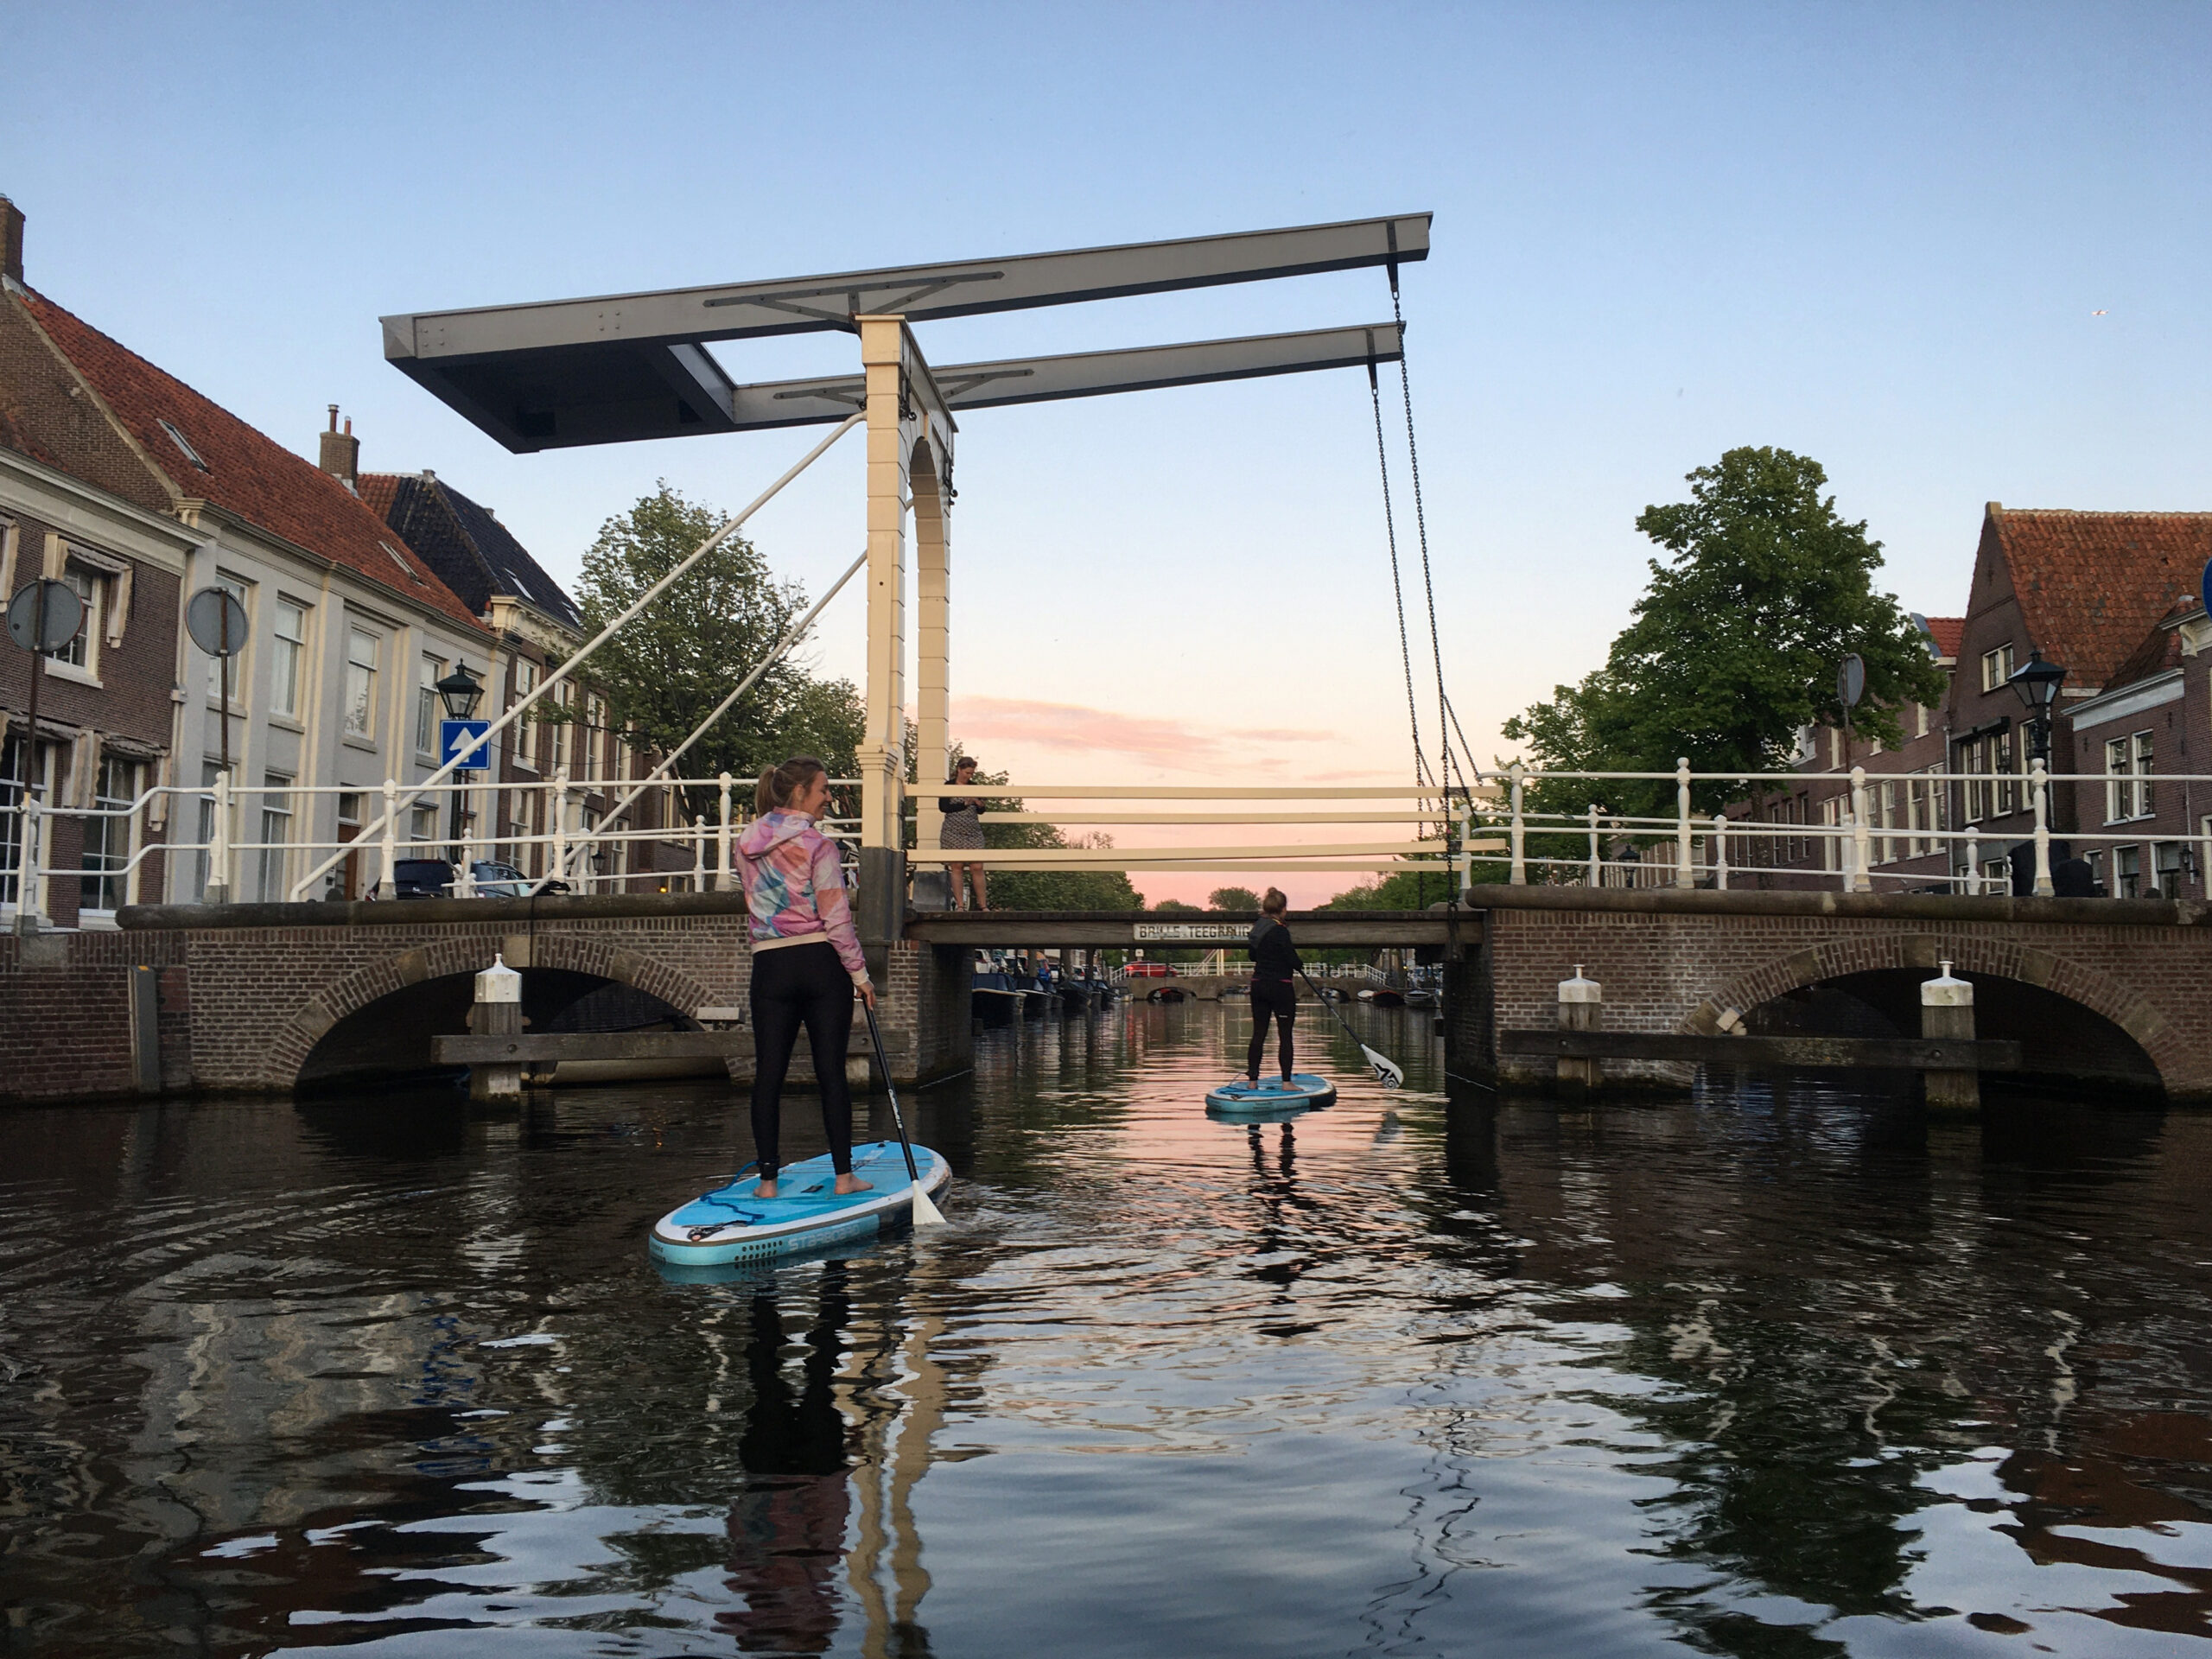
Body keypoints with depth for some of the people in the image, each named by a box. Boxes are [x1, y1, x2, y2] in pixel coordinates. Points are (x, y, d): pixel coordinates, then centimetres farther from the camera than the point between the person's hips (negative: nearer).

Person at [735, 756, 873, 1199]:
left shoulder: (746, 844, 7)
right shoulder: (816, 844, -10)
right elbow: (836, 920, -13)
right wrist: (860, 973, -6)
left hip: (770, 966, 4)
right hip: (821, 963, -4)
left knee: (768, 1074, 7)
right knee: (831, 1070, 2)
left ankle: (768, 1179, 9)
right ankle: (844, 1175, 7)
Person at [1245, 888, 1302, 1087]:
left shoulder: (1257, 927, 6)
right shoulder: (1280, 931, -17)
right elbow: (1293, 961, -15)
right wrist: (1299, 964, 6)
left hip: (1258, 985, 7)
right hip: (1280, 987, -7)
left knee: (1258, 1033, 10)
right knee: (1285, 1035, 1)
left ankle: (1252, 1079, 12)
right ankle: (1286, 1082, 1)